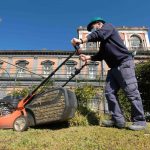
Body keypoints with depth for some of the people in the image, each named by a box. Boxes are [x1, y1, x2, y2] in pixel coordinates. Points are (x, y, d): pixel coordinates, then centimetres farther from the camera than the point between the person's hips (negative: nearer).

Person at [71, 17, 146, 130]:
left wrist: (81, 41, -20)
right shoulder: (103, 42, 28)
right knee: (109, 92, 0)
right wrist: (88, 57, 8)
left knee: (131, 92, -9)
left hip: (124, 63, -9)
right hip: (114, 68, 9)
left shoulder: (108, 26, 6)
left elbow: (98, 34, -16)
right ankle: (118, 120, 1)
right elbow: (101, 56, 21)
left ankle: (140, 121, 0)